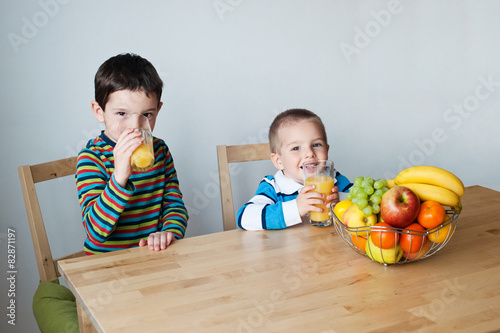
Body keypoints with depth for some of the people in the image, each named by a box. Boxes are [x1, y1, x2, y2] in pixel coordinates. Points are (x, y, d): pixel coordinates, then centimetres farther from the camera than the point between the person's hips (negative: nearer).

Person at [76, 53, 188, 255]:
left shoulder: (159, 149, 6)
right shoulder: (91, 158, -9)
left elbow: (174, 204, 8)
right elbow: (96, 231, -19)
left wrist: (170, 232, -14)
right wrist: (119, 176, -32)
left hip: (154, 257, 4)